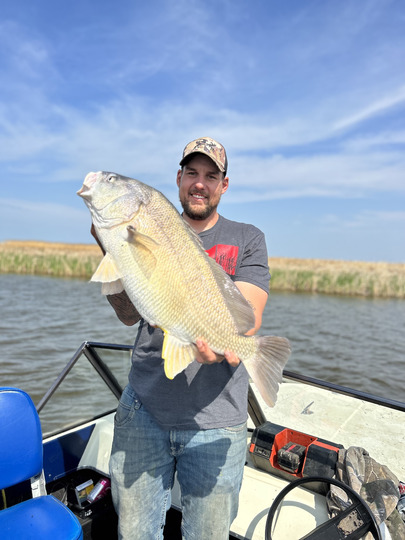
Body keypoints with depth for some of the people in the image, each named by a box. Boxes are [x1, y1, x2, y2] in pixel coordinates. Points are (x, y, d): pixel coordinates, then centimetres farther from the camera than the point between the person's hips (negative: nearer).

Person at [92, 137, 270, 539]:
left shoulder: (247, 239, 3)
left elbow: (250, 316, -9)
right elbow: (130, 315, -2)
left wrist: (223, 345, -31)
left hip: (216, 420, -1)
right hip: (143, 410, 2)